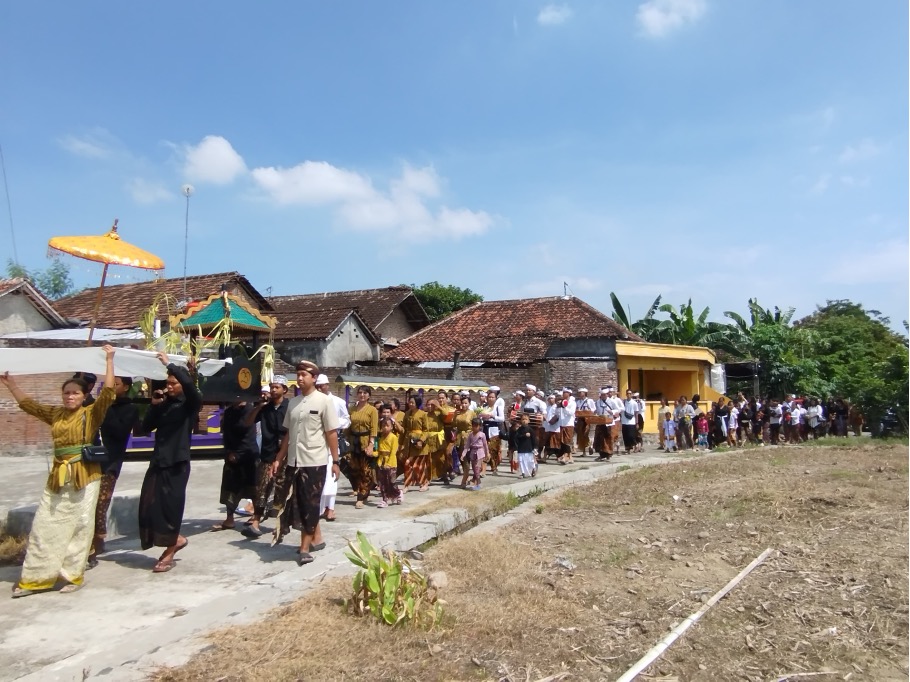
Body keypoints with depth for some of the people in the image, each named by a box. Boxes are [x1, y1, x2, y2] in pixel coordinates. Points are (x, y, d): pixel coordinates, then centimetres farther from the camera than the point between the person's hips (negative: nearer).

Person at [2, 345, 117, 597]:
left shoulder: (91, 414, -4)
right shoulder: (55, 414, 11)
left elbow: (108, 393, -17)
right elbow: (28, 404, 22)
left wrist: (109, 361, -19)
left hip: (84, 476, -5)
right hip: (58, 476, 5)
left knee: (80, 525, 2)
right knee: (44, 525, 7)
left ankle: (73, 575, 13)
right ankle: (35, 577, 16)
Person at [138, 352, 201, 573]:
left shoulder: (191, 404, -4)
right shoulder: (165, 404, 12)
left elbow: (190, 385, -26)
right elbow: (146, 427, 11)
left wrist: (169, 364, -19)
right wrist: (154, 405, -1)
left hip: (177, 462, -6)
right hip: (158, 460, 6)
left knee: (169, 505, -3)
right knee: (150, 505, 5)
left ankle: (169, 554, 14)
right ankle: (177, 539, 22)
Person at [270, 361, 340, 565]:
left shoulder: (324, 401, -6)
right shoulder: (293, 402, 9)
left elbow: (332, 433, -6)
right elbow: (288, 433, 14)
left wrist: (335, 461, -8)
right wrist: (279, 459, 10)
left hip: (314, 461, -6)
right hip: (293, 461, 6)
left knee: (310, 505, 0)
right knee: (295, 503, 10)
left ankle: (305, 548, 7)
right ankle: (315, 539, 26)